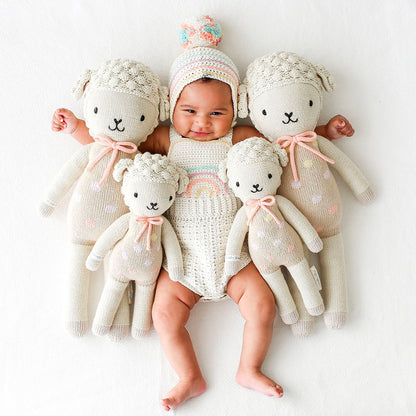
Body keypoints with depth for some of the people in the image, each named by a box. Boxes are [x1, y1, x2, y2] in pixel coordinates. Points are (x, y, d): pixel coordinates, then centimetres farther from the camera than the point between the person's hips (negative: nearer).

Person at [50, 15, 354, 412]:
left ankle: (249, 369, 15)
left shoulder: (240, 138, 3)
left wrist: (324, 131, 9)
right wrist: (76, 126, 1)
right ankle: (190, 379, 12)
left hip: (234, 255, 0)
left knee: (262, 303, -8)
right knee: (165, 312, -7)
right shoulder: (164, 139, 2)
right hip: (183, 261, 0)